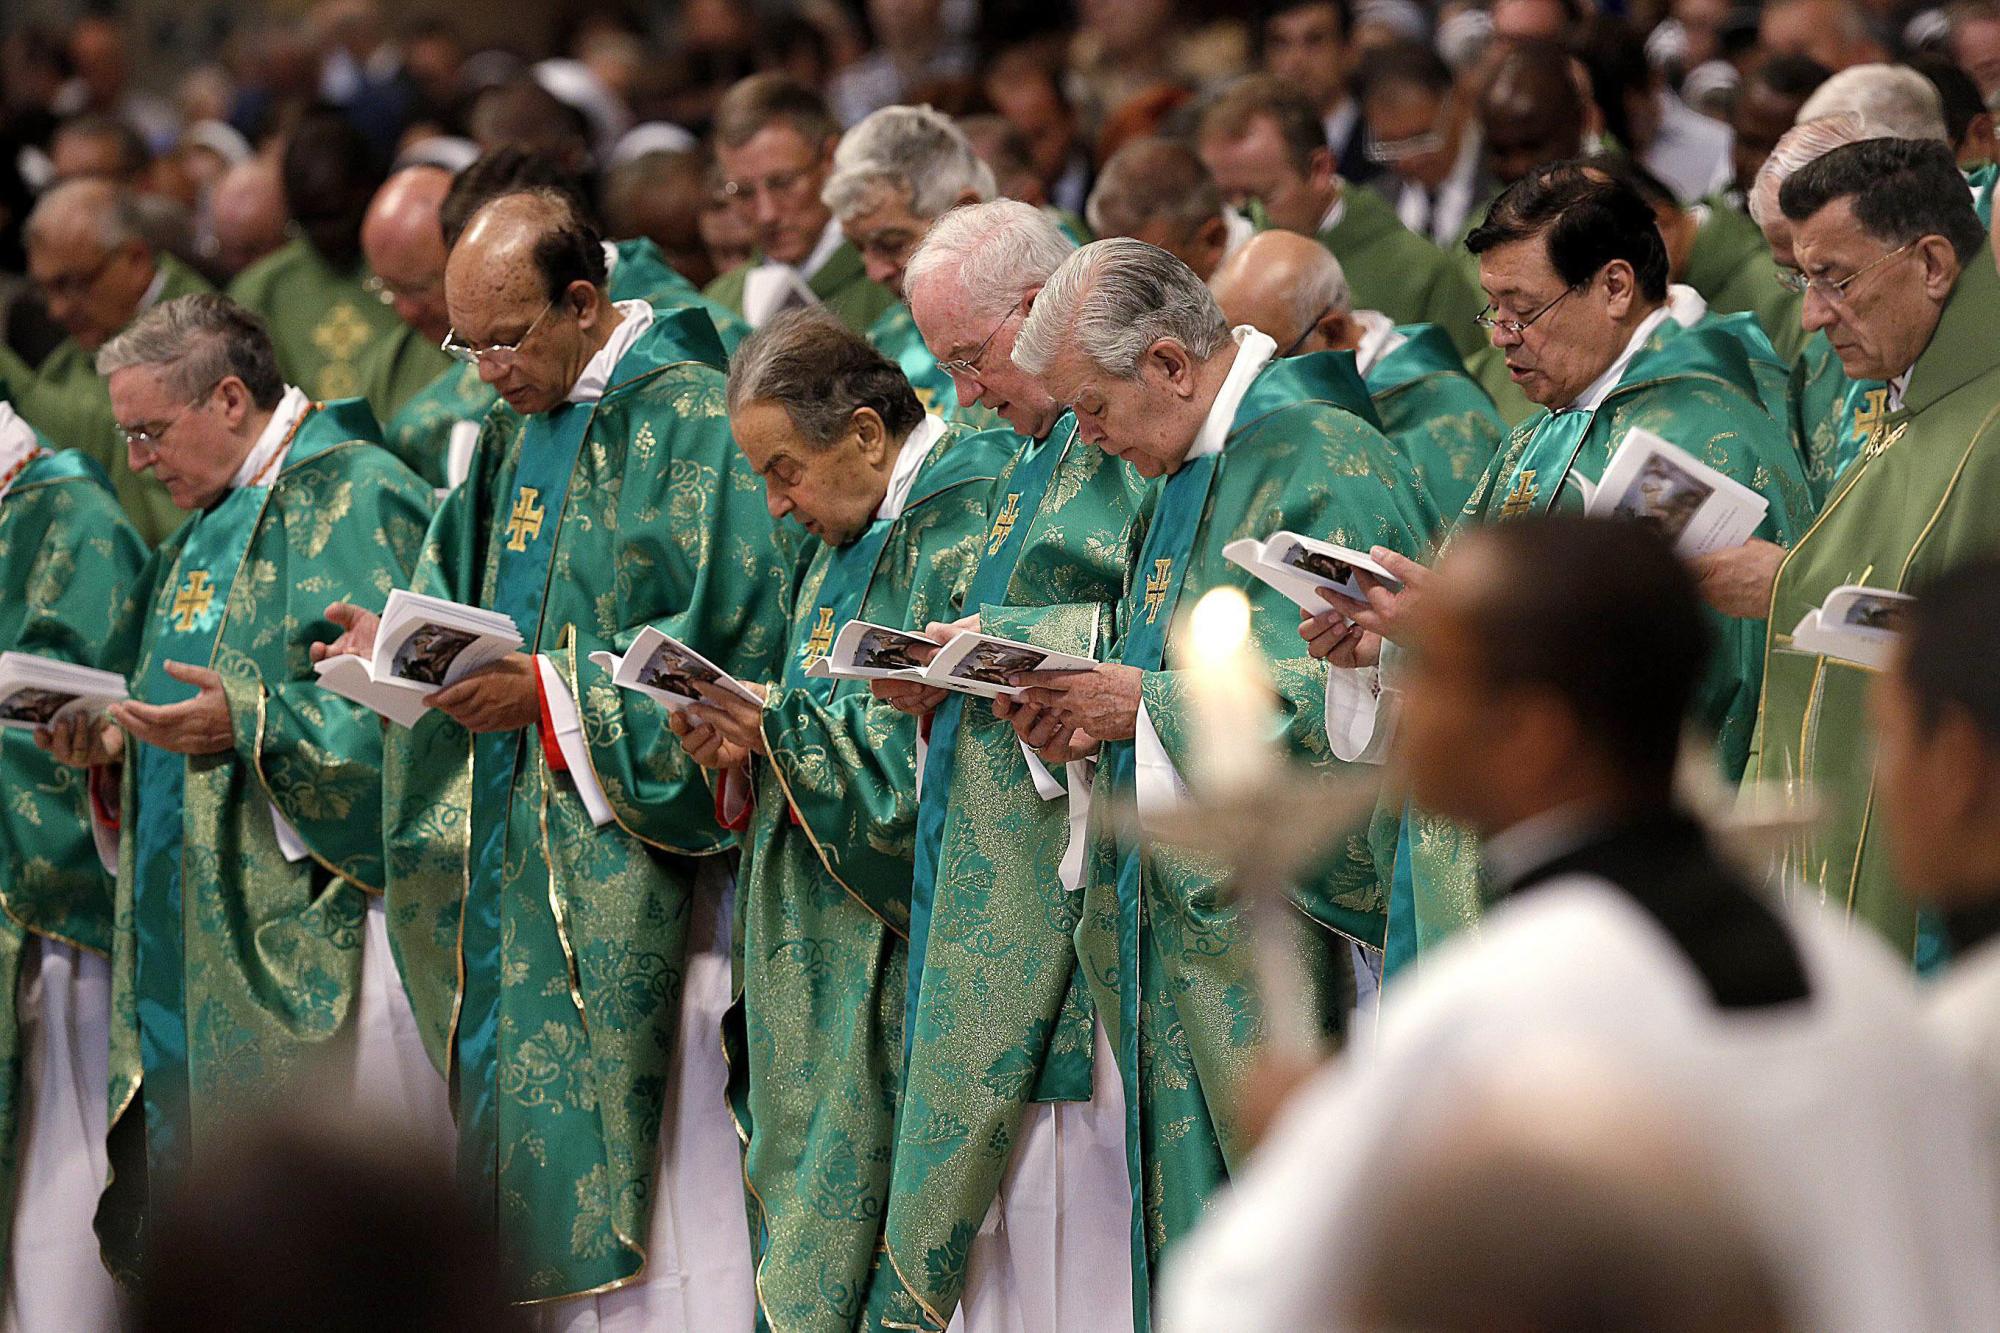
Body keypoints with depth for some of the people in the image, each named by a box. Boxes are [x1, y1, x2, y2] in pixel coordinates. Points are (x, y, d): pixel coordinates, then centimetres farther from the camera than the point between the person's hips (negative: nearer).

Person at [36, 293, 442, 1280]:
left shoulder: (359, 500, -7)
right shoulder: (206, 527, 21)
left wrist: (249, 721, -22)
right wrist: (115, 741, 7)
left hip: (319, 914, -9)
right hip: (203, 921, 9)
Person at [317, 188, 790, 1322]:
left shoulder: (685, 418, -10)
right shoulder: (515, 429, 16)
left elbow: (721, 635, -16)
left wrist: (547, 688, -20)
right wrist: (408, 644, 1)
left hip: (626, 862, -8)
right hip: (509, 846, 8)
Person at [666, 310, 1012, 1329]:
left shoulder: (974, 528, -14)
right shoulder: (847, 537, 16)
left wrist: (786, 722, -16)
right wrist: (748, 740, 1)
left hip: (911, 959, -9)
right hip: (824, 957, 9)